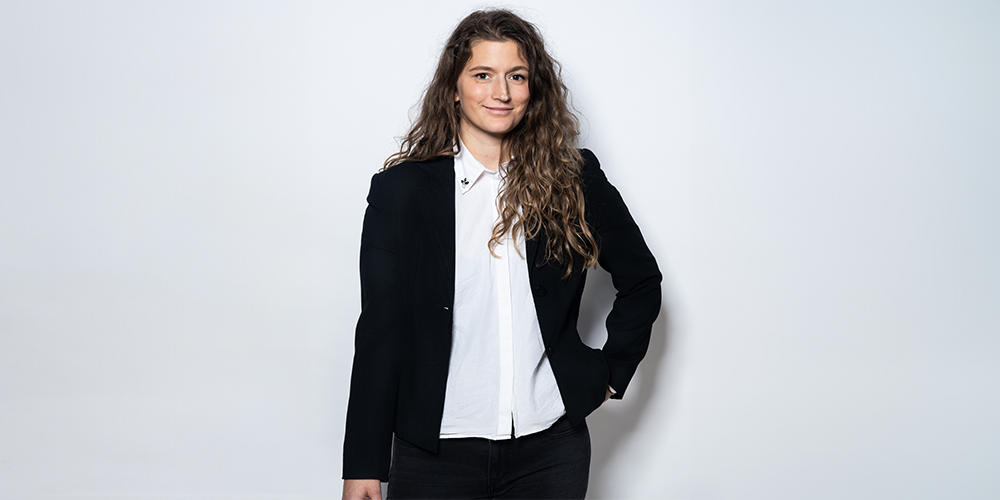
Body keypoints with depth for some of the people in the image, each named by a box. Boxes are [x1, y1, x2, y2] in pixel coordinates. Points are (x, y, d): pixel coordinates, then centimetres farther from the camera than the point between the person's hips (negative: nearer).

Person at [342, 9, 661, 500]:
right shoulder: (402, 189, -2)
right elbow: (380, 330, -3)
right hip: (435, 453, -1)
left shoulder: (575, 182, 2)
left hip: (550, 449, 2)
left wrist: (610, 374, 8)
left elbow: (641, 281, 17)